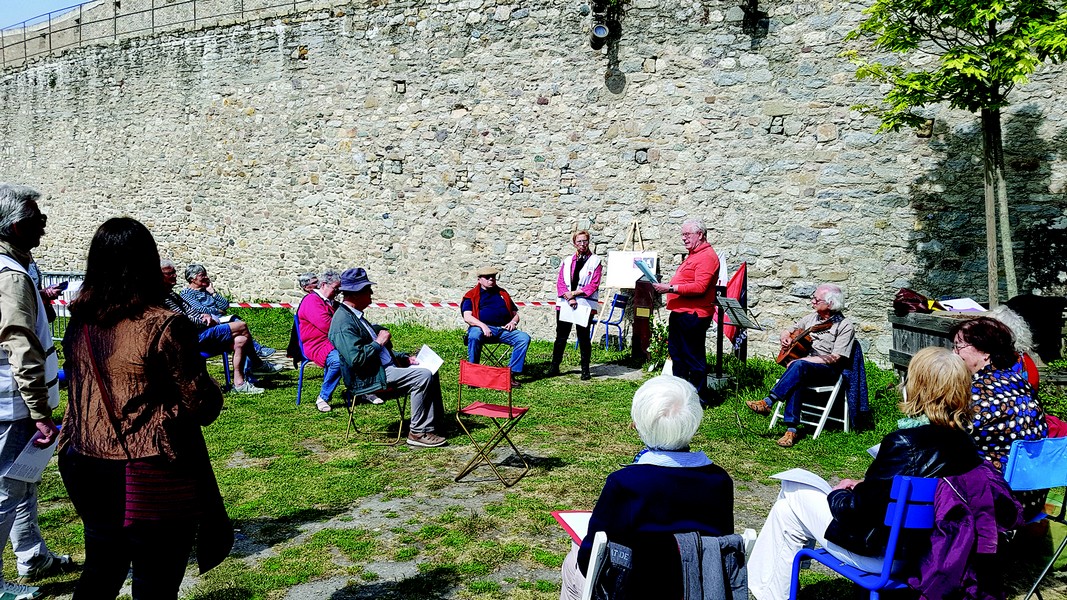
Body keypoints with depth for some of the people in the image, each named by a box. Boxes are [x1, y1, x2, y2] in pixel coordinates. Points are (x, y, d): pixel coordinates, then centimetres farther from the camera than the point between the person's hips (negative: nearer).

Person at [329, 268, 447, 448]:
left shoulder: (355, 315, 16)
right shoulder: (343, 322, -18)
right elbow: (357, 359, -28)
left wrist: (404, 358, 14)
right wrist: (379, 343, -15)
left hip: (385, 367, 11)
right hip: (367, 379, -11)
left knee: (430, 372, 7)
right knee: (423, 376, -20)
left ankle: (434, 423, 6)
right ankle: (417, 433, -12)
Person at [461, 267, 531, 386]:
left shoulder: (503, 294, 26)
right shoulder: (472, 296, 12)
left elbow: (515, 314, 28)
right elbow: (467, 317, -3)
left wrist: (513, 322, 3)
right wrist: (482, 325, -20)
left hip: (504, 329, 4)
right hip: (483, 328, -4)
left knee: (524, 338, -22)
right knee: (474, 336, -38)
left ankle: (512, 372, -23)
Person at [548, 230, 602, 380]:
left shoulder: (595, 261, 3)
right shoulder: (567, 261, 12)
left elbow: (594, 285, -5)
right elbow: (560, 281, 5)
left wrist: (574, 293, -11)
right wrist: (569, 298, -10)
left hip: (585, 305, -3)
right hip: (565, 304, 3)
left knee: (584, 337, 1)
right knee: (561, 336, 6)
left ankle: (585, 369, 8)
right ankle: (554, 367, 13)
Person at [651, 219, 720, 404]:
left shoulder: (707, 256, -14)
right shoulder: (693, 255, 21)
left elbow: (700, 287, -25)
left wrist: (670, 288, -25)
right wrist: (667, 287, 16)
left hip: (693, 315, -11)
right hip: (679, 313, 11)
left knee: (694, 357, -4)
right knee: (677, 354, 16)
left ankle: (700, 397, 4)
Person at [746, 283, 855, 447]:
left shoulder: (845, 326, -3)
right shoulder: (812, 318, 17)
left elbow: (835, 358, -14)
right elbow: (787, 332, 30)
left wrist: (802, 360, -19)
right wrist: (785, 338, 3)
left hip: (827, 371, -5)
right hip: (803, 369, 5)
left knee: (798, 366, -37)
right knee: (796, 381, -32)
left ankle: (768, 403, -40)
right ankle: (791, 429, -39)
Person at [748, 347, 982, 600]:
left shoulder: (904, 443, -29)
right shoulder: (964, 441, -5)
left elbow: (859, 511, -24)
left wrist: (838, 494, -3)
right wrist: (863, 486, 7)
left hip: (886, 556, -9)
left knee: (790, 505, 8)